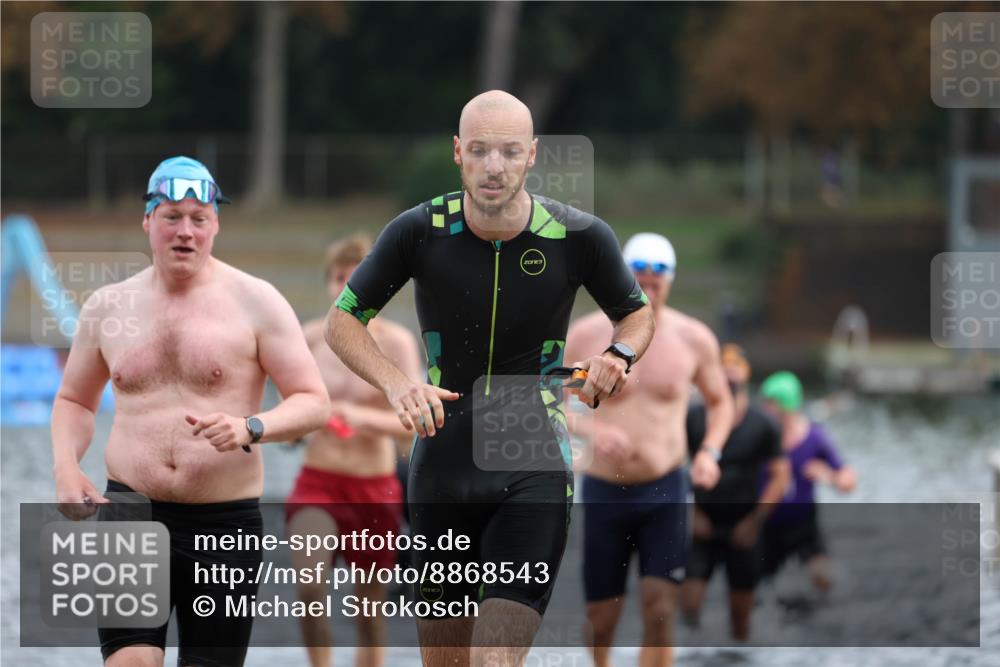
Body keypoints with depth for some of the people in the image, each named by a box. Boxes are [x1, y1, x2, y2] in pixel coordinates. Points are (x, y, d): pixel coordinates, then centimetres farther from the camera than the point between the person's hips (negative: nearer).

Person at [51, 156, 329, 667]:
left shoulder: (254, 301, 0)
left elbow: (313, 403, -2)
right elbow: (74, 400, 23)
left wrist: (250, 428, -22)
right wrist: (66, 468, 3)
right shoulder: (107, 306, 9)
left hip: (227, 525, -1)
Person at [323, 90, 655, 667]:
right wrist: (395, 383, -15)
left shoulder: (580, 238, -7)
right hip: (443, 463, 2)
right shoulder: (420, 231, -7)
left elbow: (637, 314, 11)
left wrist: (620, 355, -12)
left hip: (536, 471, -2)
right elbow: (343, 321, 3)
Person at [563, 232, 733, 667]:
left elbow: (720, 401, 15)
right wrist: (589, 430, -23)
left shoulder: (692, 339, -1)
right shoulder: (586, 336, -6)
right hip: (604, 492, 0)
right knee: (600, 620, 6)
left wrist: (710, 451, -4)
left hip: (665, 491, 0)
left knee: (659, 612, -11)